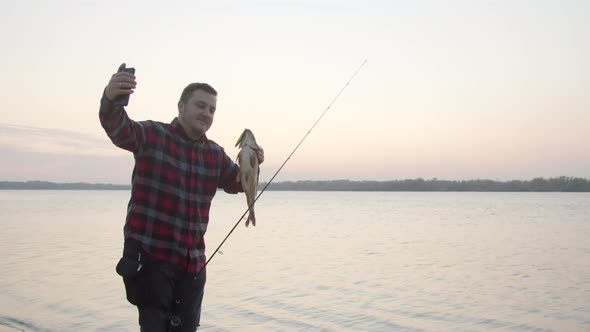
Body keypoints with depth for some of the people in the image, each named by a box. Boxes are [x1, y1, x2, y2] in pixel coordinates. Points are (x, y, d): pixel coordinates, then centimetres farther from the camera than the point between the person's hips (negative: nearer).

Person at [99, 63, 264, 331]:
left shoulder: (215, 154, 10)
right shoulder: (151, 135, -8)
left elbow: (236, 184, 19)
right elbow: (118, 129, -26)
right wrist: (110, 99, -49)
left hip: (192, 262, 6)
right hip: (149, 256, -6)